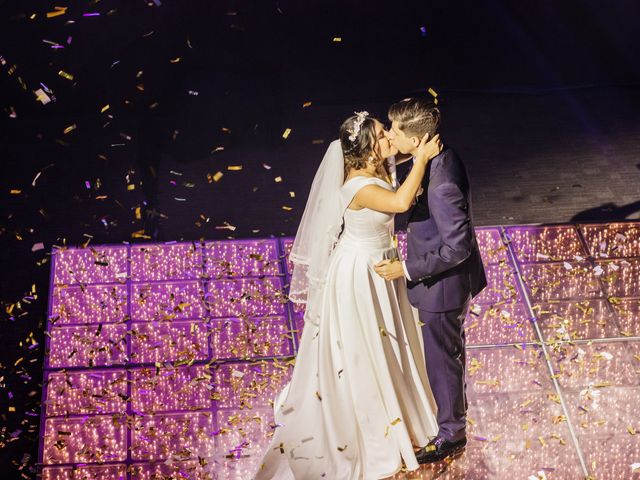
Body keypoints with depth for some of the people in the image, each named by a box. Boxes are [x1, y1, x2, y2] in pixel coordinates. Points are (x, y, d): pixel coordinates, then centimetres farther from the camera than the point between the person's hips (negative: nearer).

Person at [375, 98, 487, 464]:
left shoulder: (441, 183, -35)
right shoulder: (441, 157, -5)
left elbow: (458, 246, -30)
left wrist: (407, 269, -25)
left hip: (444, 285, -9)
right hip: (449, 280, 9)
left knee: (443, 358, 11)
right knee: (450, 350, 28)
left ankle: (452, 434, 32)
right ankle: (455, 407, 51)